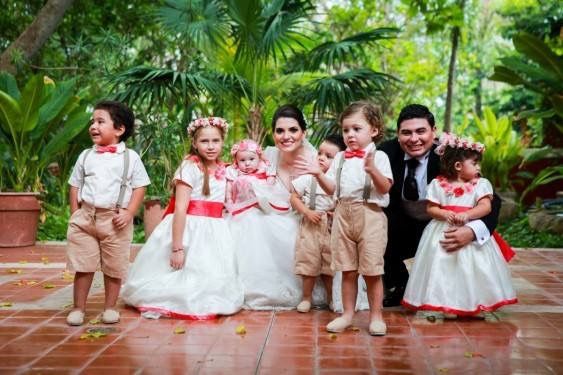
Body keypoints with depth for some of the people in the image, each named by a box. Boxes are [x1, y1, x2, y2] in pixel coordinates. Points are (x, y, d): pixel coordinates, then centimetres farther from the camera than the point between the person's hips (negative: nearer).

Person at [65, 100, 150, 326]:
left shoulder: (130, 157, -1)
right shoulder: (86, 156, 8)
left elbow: (139, 187, -1)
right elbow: (75, 186, 12)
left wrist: (128, 213, -12)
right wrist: (75, 214, 3)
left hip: (116, 220, -2)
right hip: (85, 217, 2)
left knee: (114, 268, 8)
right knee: (83, 266, 5)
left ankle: (110, 307, 22)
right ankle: (78, 308, 16)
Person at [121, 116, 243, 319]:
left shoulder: (222, 169, 7)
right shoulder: (190, 167, -14)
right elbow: (180, 209, -20)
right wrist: (177, 247, -23)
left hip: (213, 233, 7)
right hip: (188, 229, -7)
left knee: (212, 278, 12)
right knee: (184, 274, -2)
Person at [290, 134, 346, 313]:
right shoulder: (308, 178, -6)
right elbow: (294, 198, 0)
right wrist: (307, 212, -11)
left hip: (332, 228, 1)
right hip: (311, 225, -1)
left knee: (330, 264, 11)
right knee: (309, 262, 6)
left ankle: (331, 298, 26)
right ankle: (306, 297, 21)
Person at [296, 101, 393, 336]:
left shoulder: (379, 157, -4)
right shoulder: (340, 158, 12)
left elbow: (385, 188, -14)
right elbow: (331, 189, 11)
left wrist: (372, 170, -30)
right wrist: (318, 174, -5)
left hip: (370, 215, -5)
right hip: (343, 215, 5)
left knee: (372, 271, 1)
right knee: (348, 270, 11)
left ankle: (376, 316, 13)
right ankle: (348, 314, 22)